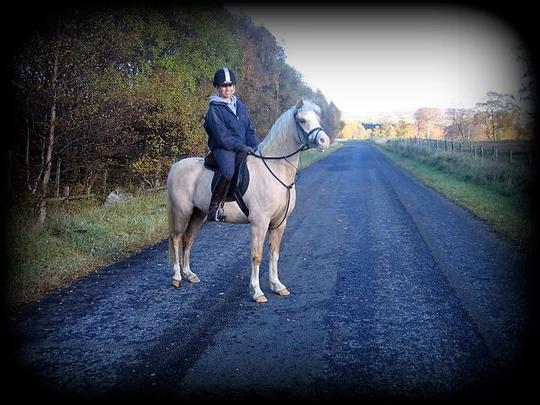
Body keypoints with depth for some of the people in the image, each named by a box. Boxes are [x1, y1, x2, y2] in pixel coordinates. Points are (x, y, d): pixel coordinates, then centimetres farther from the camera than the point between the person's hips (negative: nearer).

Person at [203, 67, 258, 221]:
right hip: (223, 149, -7)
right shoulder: (214, 109, -4)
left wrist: (253, 146, 0)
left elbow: (250, 130, 18)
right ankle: (214, 207, -21)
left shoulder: (240, 106, 17)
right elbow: (222, 137, -13)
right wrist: (242, 146, -18)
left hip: (244, 148, 7)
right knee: (228, 172, -35)